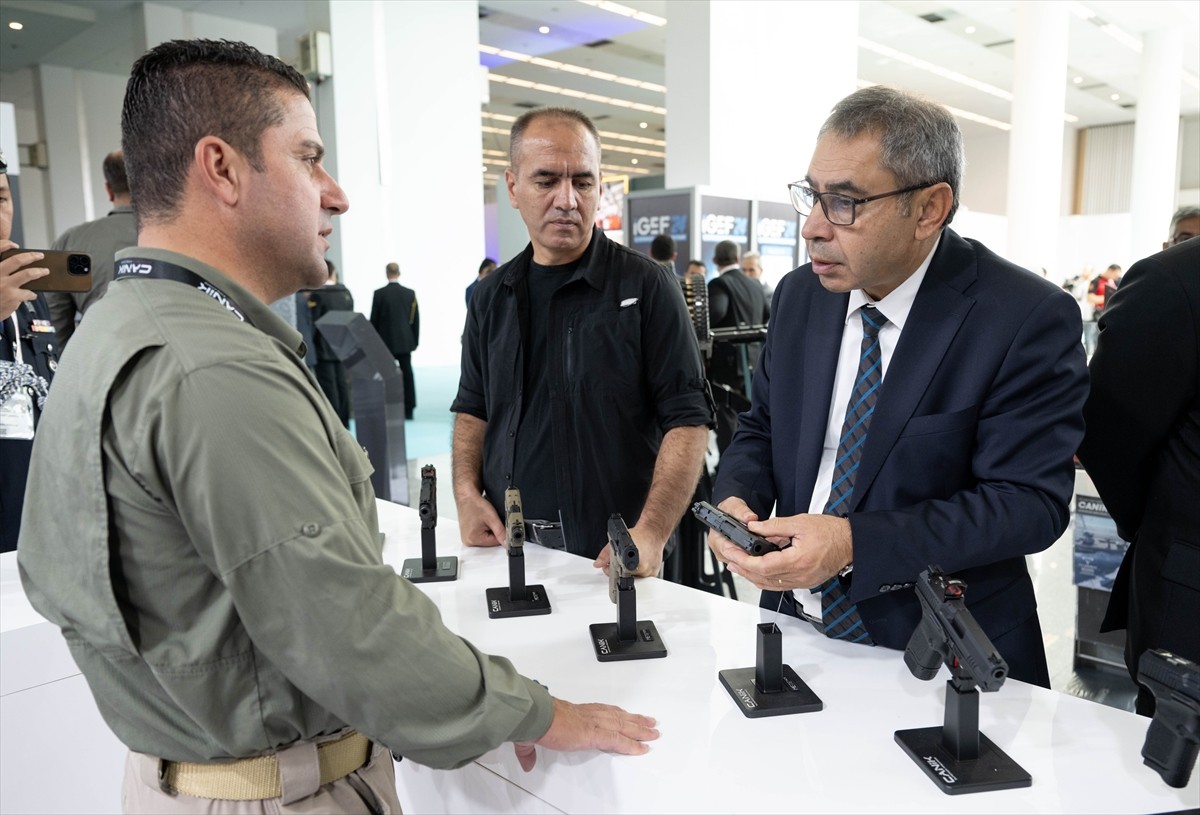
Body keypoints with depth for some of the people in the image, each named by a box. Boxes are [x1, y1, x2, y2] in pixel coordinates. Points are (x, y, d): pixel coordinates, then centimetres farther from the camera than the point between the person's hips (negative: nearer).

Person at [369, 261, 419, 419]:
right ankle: (408, 410, 6)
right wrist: (415, 340, 12)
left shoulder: (379, 293, -6)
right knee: (406, 374, 5)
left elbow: (374, 320, -3)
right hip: (405, 341, 2)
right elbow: (416, 319, 4)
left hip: (385, 341, -2)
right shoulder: (410, 293, 1)